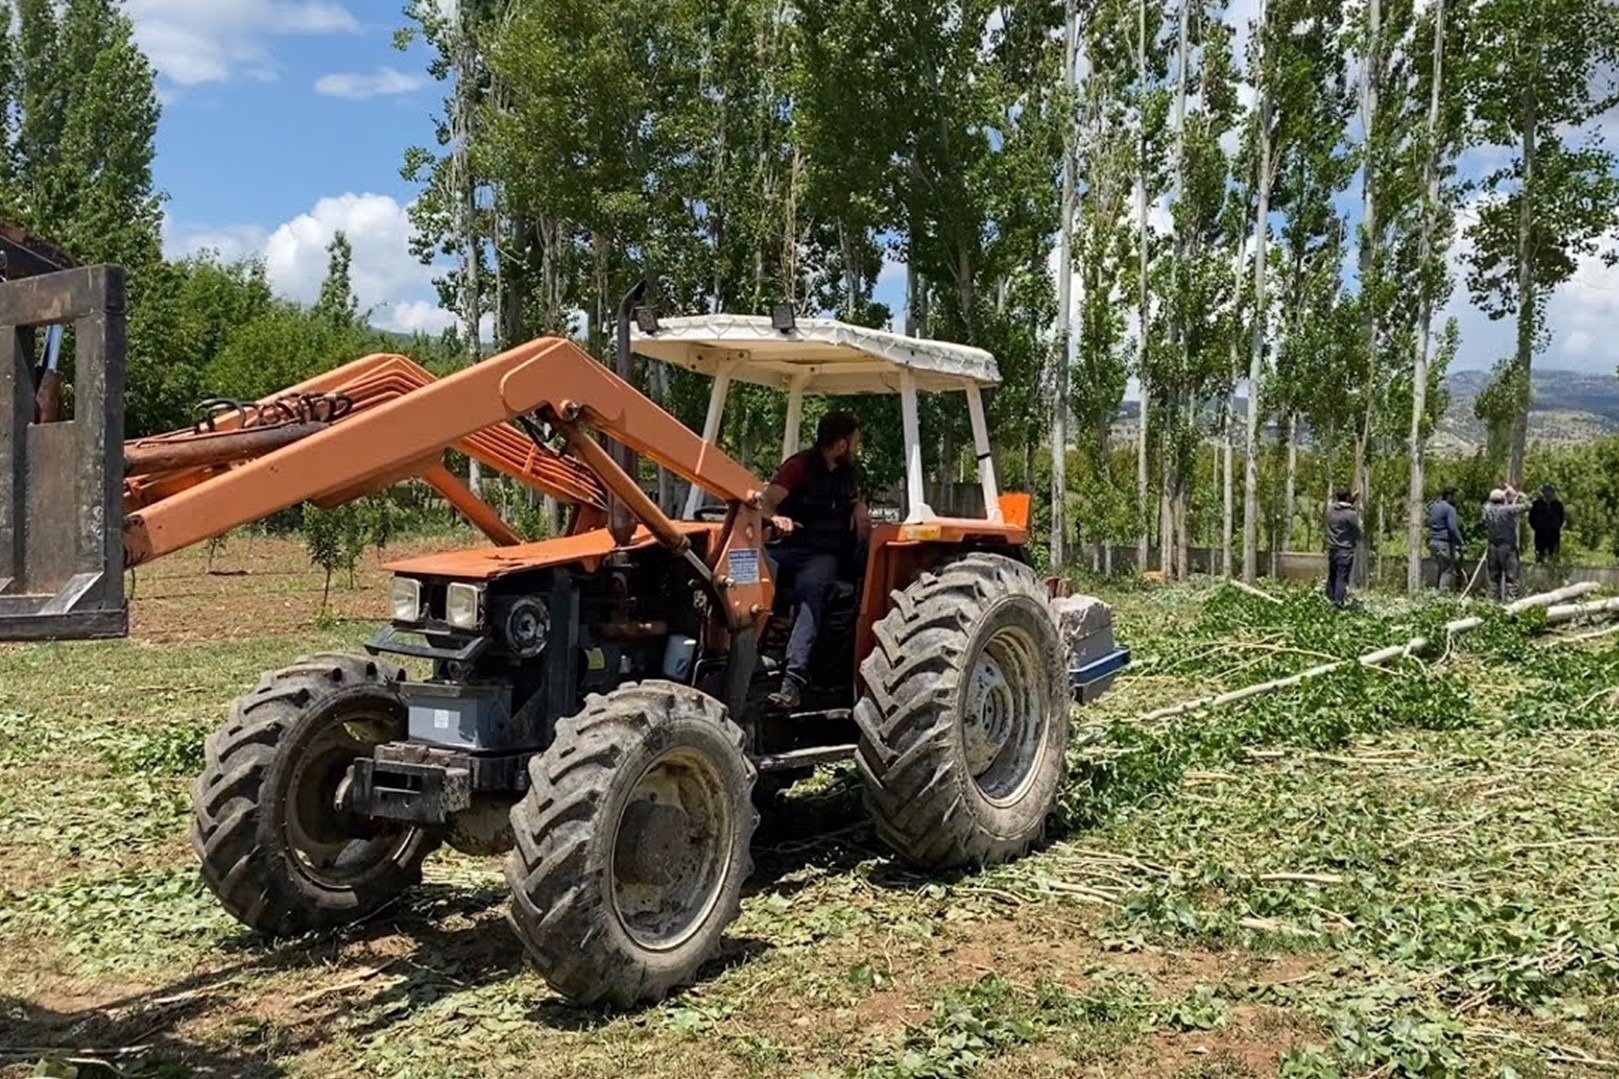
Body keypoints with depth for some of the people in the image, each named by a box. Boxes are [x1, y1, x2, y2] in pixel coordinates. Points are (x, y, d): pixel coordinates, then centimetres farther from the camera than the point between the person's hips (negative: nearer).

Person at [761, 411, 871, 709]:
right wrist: (774, 517, -37)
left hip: (826, 554, 2)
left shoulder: (846, 472, 20)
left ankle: (794, 679, -47)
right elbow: (768, 501, -14)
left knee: (811, 590, -34)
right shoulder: (800, 465, 0)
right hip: (789, 547, -2)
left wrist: (859, 508, 18)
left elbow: (856, 497, 42)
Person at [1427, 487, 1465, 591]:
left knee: (1438, 568, 12)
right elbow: (1453, 528, -18)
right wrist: (1459, 542, -13)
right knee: (1447, 570, -4)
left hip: (1433, 541, 8)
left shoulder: (1433, 507, 15)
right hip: (1445, 543, -8)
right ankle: (1444, 591, -9)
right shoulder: (1449, 509, -12)